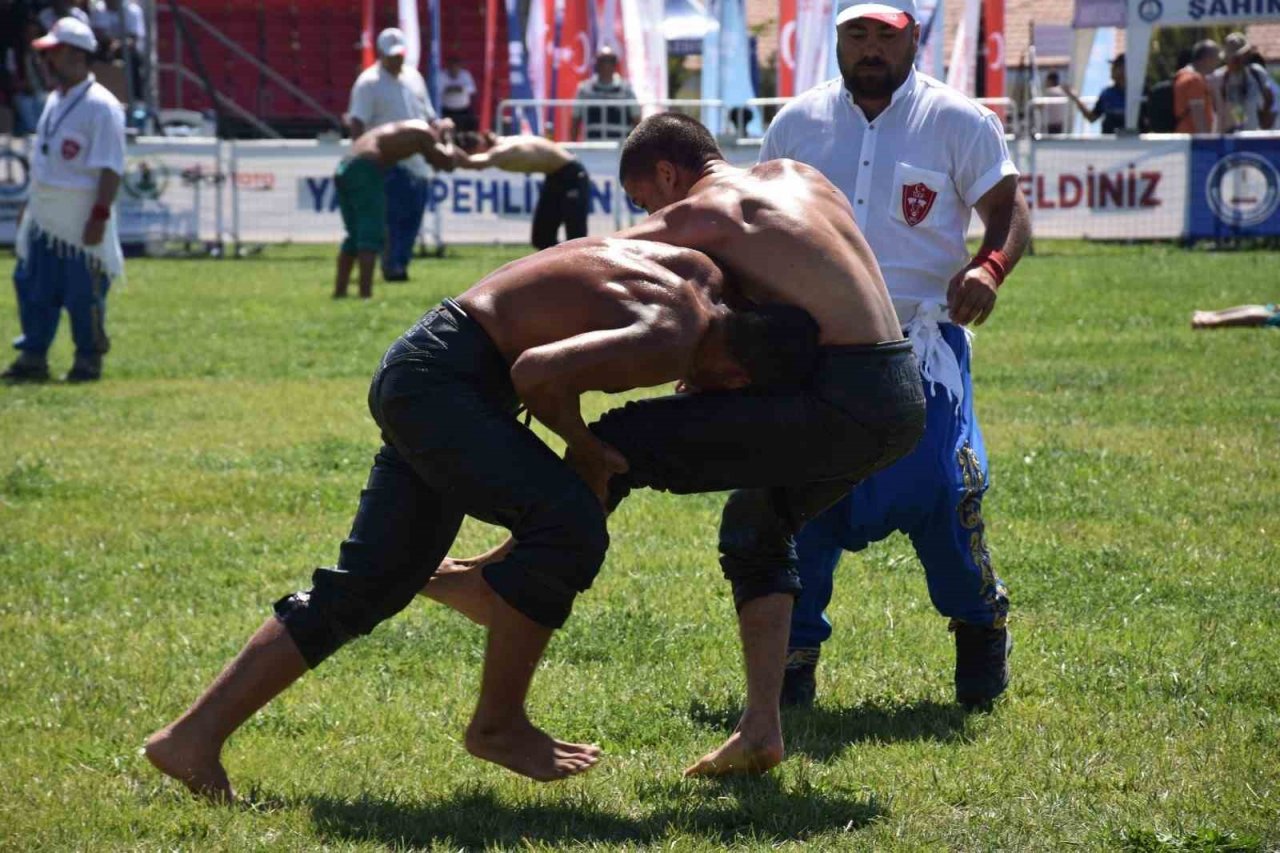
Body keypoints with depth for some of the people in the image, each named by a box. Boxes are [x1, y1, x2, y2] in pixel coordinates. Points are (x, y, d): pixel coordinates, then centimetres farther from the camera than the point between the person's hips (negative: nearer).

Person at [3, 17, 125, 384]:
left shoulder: (100, 106, -14)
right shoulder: (55, 101, 14)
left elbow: (110, 168, -17)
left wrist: (100, 215, -22)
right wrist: (31, 205, 20)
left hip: (82, 220, -8)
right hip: (44, 217, 8)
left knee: (84, 292, -1)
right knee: (33, 288, 9)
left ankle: (89, 359, 11)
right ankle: (33, 357, 18)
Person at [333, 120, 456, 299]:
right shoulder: (425, 133, 3)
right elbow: (447, 162, -4)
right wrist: (450, 144, 15)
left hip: (343, 168, 9)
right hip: (365, 170, -9)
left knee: (354, 236, 17)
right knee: (371, 236, -7)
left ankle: (339, 291, 16)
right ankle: (365, 294, -16)